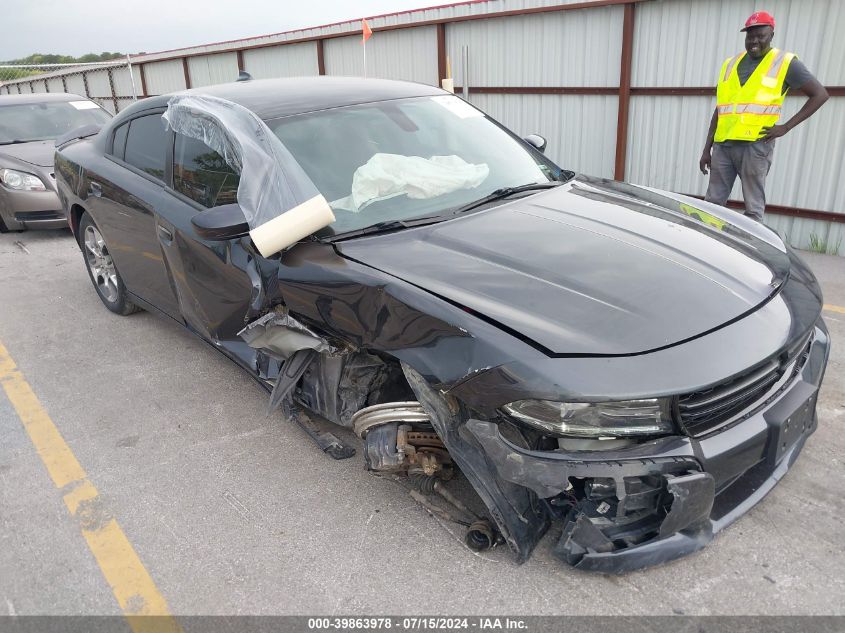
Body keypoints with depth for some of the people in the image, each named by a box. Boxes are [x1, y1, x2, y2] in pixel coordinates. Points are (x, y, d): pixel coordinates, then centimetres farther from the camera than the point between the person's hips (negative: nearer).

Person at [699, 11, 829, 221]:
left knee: (753, 208, -4)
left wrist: (786, 127, -3)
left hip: (756, 145, -4)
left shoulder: (785, 63, 5)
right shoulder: (730, 64, 17)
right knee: (712, 203, 3)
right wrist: (707, 149, 14)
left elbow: (820, 94, 7)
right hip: (722, 145, 4)